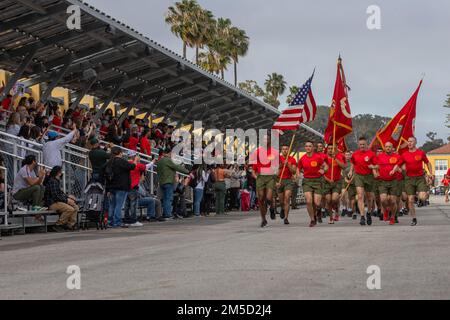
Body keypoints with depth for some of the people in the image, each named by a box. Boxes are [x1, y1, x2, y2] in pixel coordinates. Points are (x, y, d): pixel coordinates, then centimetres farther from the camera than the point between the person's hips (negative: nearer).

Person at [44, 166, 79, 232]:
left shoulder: (57, 181, 15)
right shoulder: (52, 181, -17)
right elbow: (55, 196, -22)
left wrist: (68, 197, 6)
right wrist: (67, 200, -15)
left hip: (58, 201, 10)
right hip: (52, 203, -10)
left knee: (75, 207, 2)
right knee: (70, 209, -25)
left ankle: (70, 225, -2)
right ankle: (58, 225, -15)